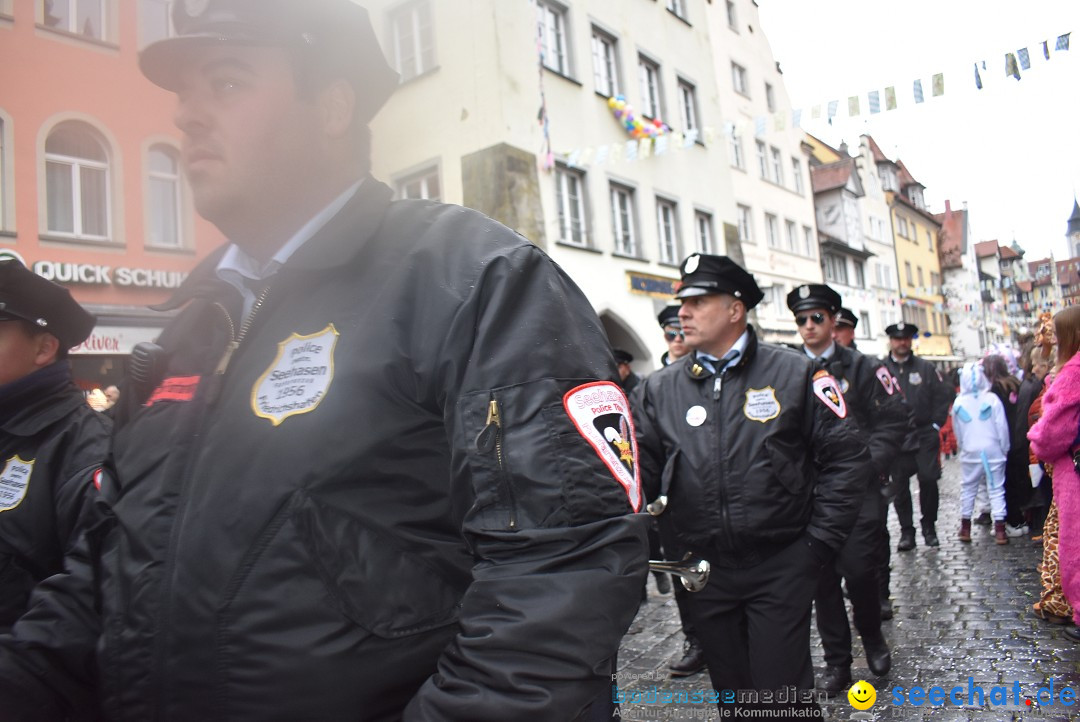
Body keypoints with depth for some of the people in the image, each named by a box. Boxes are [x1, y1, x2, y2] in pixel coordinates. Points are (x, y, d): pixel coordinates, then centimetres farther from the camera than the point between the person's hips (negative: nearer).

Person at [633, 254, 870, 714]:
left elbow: (845, 457, -2)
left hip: (781, 567, -3)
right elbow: (642, 471, 2)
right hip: (705, 570, 3)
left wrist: (818, 543, -5)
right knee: (731, 692, 17)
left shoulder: (795, 374, -4)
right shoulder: (659, 389, 2)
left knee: (781, 693, 4)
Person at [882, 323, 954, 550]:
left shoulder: (926, 368, 7)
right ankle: (906, 532, 13)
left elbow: (944, 395, 9)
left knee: (928, 481, 0)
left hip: (925, 435, 1)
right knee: (900, 485, 3)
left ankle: (929, 527, 19)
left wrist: (936, 424, 2)